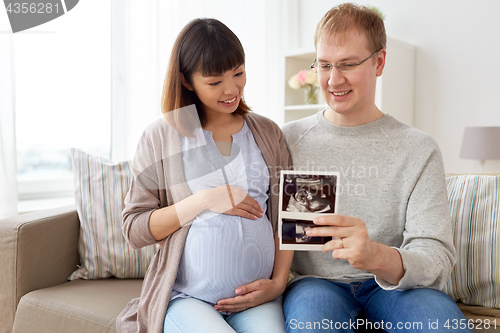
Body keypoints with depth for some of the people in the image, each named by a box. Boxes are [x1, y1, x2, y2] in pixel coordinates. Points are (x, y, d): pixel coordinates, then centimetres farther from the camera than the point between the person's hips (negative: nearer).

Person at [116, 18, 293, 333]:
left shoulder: (268, 133, 11)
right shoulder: (161, 136, 3)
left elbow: (285, 217, 10)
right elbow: (134, 229, 0)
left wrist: (278, 282, -2)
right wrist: (204, 200, -10)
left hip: (256, 297, 2)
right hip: (186, 296, -1)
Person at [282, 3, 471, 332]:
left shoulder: (419, 150, 0)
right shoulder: (288, 140, 2)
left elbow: (438, 257, -9)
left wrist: (378, 258, -31)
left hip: (393, 287, 2)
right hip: (315, 281, -1)